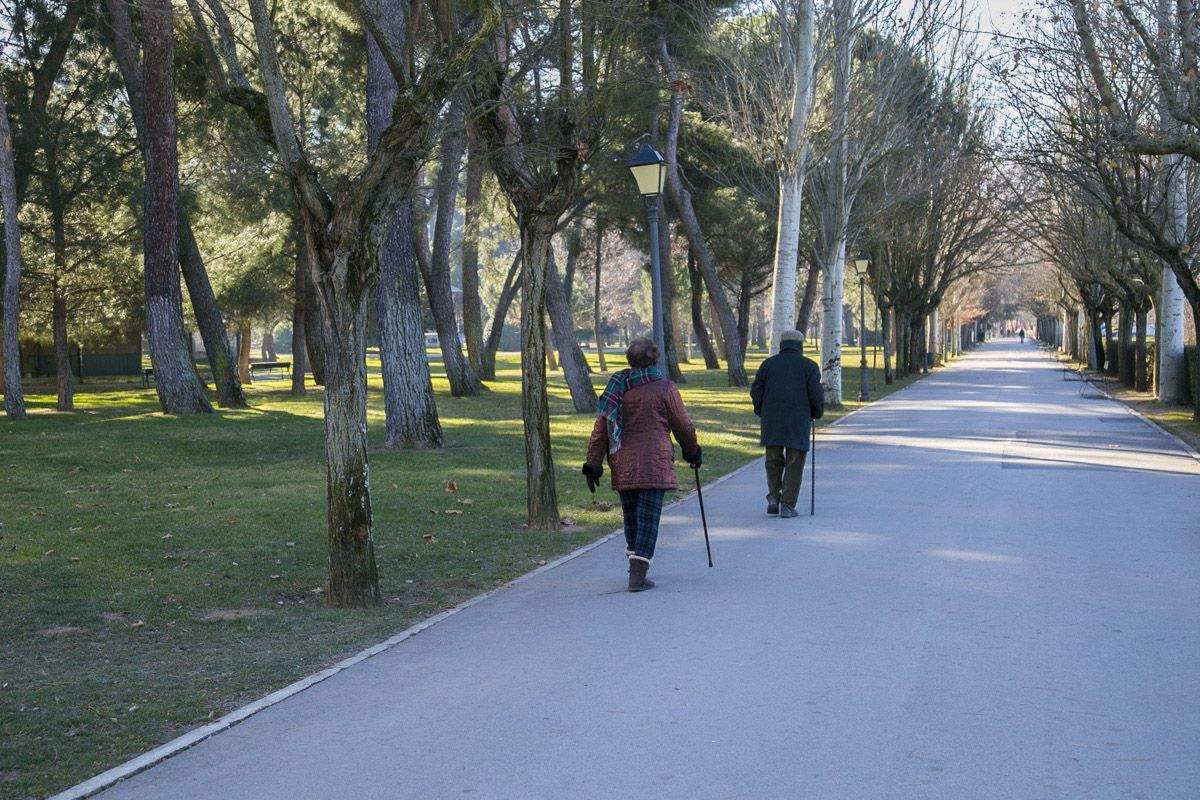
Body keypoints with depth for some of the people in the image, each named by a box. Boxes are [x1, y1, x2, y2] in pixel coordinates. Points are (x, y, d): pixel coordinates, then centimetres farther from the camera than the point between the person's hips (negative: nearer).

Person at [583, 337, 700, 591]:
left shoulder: (616, 387, 7)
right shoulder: (664, 388, -5)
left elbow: (600, 428, 5)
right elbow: (683, 425, 1)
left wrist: (593, 463, 7)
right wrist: (692, 452, 18)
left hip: (622, 465, 4)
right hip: (654, 463, -4)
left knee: (631, 516, 18)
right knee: (648, 517, -3)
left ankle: (636, 566, 29)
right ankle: (638, 575, -10)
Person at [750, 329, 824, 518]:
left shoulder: (768, 363, 8)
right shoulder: (809, 366, 2)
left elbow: (756, 391, 3)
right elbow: (816, 394, -5)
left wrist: (762, 412, 18)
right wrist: (816, 414, 12)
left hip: (771, 422, 2)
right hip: (798, 423, -2)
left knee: (774, 461, 16)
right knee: (794, 465, 4)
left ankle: (773, 497, 0)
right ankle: (787, 506, -1)